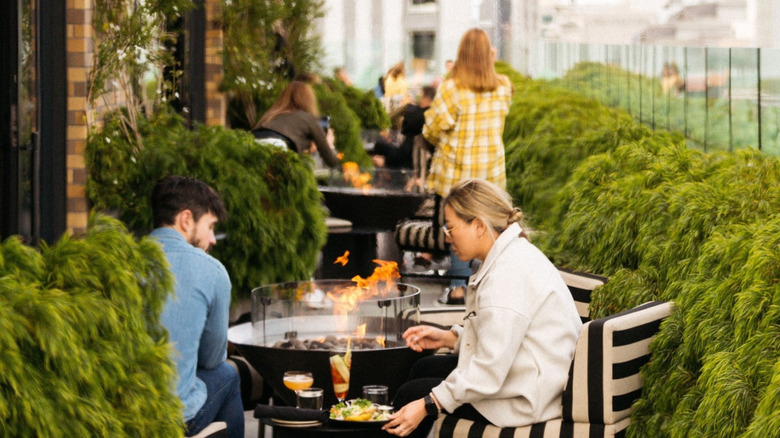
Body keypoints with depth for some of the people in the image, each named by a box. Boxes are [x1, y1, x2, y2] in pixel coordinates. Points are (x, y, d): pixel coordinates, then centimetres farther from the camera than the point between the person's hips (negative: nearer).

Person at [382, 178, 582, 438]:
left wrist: (428, 405, -25)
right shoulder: (512, 256, 10)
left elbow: (490, 371, -28)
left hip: (524, 401, -11)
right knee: (423, 369, 19)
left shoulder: (508, 275, -25)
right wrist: (449, 338, 9)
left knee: (410, 395, -3)